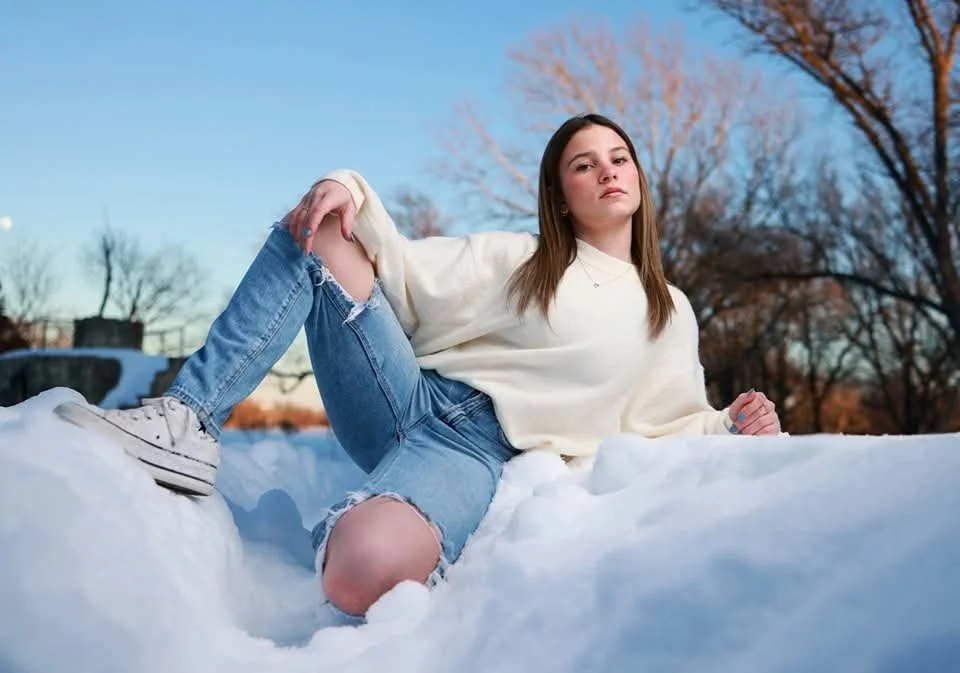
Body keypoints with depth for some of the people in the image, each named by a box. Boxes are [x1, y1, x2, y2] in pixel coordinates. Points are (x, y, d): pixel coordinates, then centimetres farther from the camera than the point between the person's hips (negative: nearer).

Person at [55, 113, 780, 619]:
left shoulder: (670, 315, 16)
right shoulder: (514, 257, 16)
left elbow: (670, 423, 17)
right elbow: (408, 277, 10)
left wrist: (731, 426, -4)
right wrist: (353, 191, -6)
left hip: (480, 455, -3)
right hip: (408, 398, 4)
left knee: (364, 571, -39)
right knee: (319, 234, -15)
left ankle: (353, 531, -1)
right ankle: (186, 428, -17)